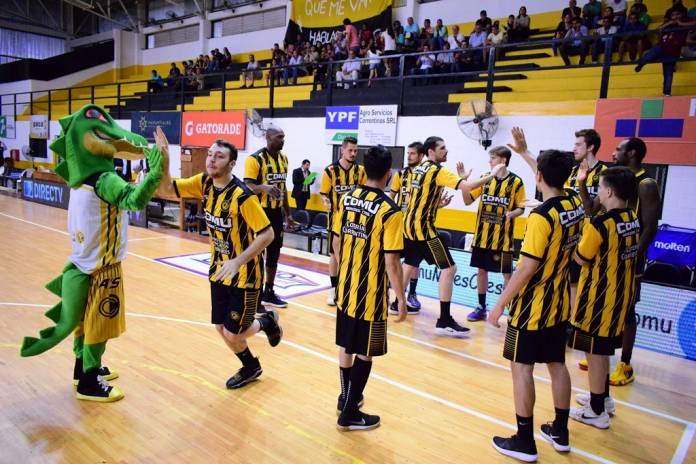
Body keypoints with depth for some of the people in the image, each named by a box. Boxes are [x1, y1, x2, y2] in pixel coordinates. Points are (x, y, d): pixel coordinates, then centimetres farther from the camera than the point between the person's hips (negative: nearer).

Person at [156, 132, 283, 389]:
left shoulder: (243, 196, -25)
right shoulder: (204, 183, -4)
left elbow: (267, 234, -23)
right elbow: (166, 191, -5)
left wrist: (237, 262, -29)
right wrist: (163, 160, -20)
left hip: (245, 273, -7)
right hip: (219, 270, 7)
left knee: (232, 334, -2)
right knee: (221, 328, 14)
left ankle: (267, 321, 30)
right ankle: (250, 367, 39)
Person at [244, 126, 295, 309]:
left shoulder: (283, 158, 10)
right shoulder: (255, 159, -13)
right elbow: (248, 187, -16)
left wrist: (288, 214, 16)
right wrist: (264, 187, -36)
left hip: (276, 212, 7)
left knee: (274, 253, 13)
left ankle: (269, 292, 26)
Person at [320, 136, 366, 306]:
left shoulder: (360, 170, 0)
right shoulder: (330, 170, -9)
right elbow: (323, 194, -5)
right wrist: (327, 204, -25)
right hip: (337, 218, -2)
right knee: (335, 254, 6)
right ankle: (334, 289, 17)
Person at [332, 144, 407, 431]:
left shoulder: (346, 199, 0)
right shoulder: (390, 211, -19)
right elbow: (391, 262, -19)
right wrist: (401, 298, -8)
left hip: (346, 287, 7)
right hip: (371, 294, -6)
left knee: (346, 345, 20)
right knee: (364, 353, 8)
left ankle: (346, 398, 38)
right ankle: (350, 414, 19)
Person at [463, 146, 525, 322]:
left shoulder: (515, 181, -5)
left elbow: (520, 208, -1)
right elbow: (468, 200, 5)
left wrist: (511, 214, -23)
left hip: (503, 238, -4)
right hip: (482, 236, 4)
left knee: (507, 274, 2)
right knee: (481, 270, 10)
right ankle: (481, 308, 22)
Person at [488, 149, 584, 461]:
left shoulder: (541, 216, -23)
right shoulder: (576, 204, 1)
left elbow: (527, 268, -24)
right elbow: (554, 181, 23)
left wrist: (499, 305, -16)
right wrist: (524, 152, 31)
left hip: (532, 307, -8)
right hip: (559, 303, 8)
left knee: (522, 368, 3)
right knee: (557, 365, 18)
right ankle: (560, 432, 32)